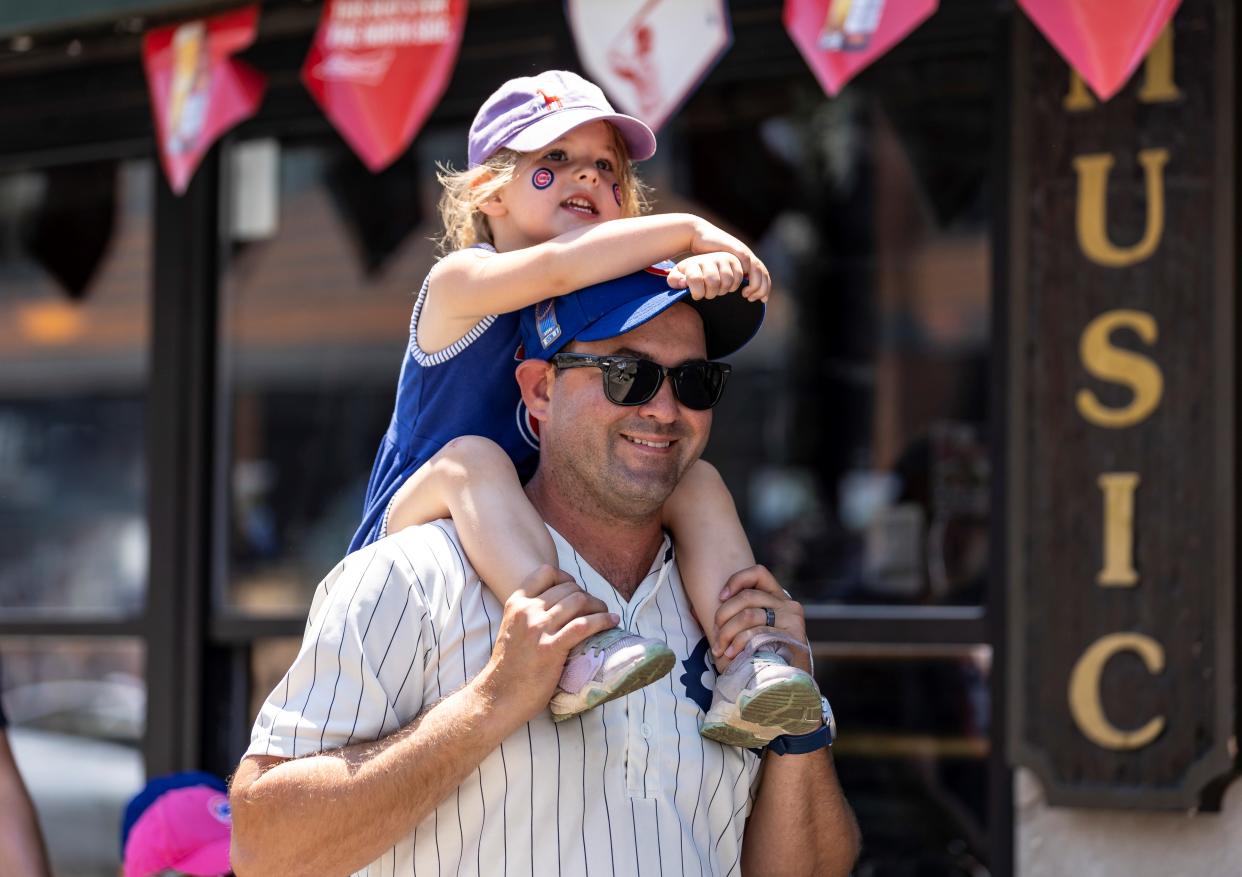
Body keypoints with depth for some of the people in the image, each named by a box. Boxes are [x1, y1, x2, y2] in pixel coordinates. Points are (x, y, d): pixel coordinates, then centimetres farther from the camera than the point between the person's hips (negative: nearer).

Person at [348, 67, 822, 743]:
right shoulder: (458, 283, -11)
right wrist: (692, 230, -25)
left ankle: (746, 670, -30)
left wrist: (708, 270, -33)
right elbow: (558, 266, -31)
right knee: (471, 459, -34)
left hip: (553, 547, 6)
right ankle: (574, 654, -53)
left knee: (697, 482, -10)